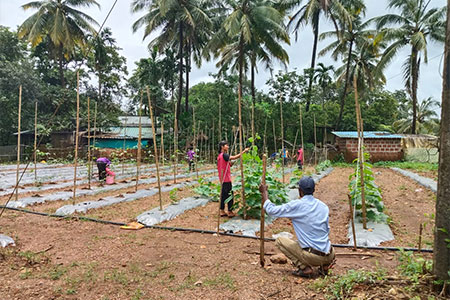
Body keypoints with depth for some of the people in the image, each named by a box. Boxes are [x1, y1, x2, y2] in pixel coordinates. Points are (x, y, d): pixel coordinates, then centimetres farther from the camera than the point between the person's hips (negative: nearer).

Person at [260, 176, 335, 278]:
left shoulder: (296, 205, -12)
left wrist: (264, 193, 11)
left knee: (279, 241, 8)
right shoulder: (323, 206, 6)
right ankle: (324, 265, 13)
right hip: (329, 256, 6)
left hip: (313, 256, -6)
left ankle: (304, 268, -2)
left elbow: (271, 210, -3)